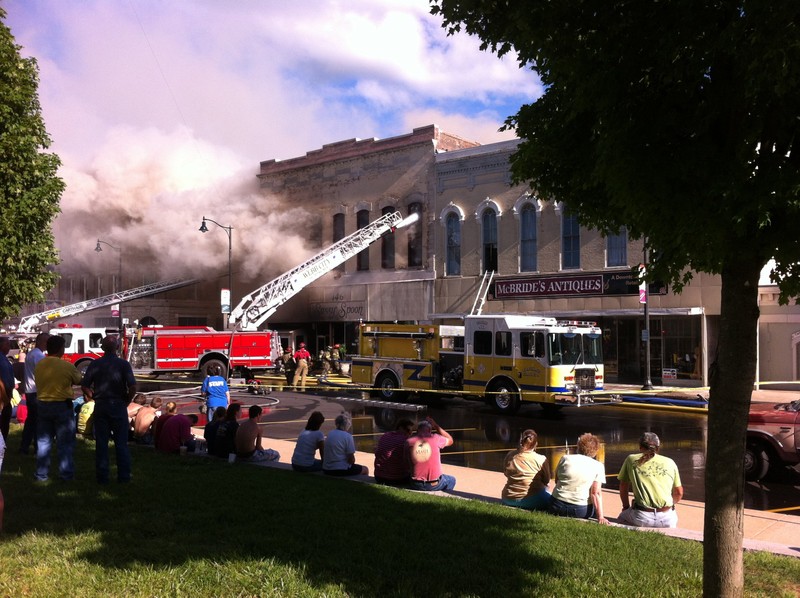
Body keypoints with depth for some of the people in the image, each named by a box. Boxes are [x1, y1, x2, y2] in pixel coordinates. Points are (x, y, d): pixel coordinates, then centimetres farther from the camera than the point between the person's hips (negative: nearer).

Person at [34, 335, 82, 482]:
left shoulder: (39, 365, 0)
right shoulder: (67, 366, -14)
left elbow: (40, 383, 12)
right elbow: (78, 381, 1)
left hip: (43, 405, 5)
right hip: (63, 406, -4)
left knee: (43, 441, 13)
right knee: (65, 442, 5)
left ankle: (41, 474, 18)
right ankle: (66, 474, 9)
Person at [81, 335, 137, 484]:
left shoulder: (95, 364, 0)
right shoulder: (123, 364, -7)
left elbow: (85, 386, -1)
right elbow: (132, 387, -15)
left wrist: (96, 398, 11)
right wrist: (127, 401, 0)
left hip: (100, 406, 2)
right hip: (118, 405, -2)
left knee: (101, 443, 9)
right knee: (121, 443, 7)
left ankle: (102, 476, 12)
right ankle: (123, 476, 10)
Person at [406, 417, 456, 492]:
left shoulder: (409, 442, -6)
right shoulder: (435, 438, -10)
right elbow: (450, 440, 11)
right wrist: (435, 425, 11)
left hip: (416, 485, 1)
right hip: (435, 485, -1)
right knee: (452, 480, 30)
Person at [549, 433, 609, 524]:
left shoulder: (565, 458, 3)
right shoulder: (598, 466, -2)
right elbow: (596, 493, -11)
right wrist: (600, 517, -13)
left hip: (557, 507, 2)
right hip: (581, 511, -2)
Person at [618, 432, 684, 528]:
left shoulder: (631, 460, 7)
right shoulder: (670, 462, 10)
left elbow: (623, 487, 16)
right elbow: (679, 493, 16)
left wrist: (626, 506, 31)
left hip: (641, 518, -1)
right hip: (667, 520, 1)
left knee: (622, 517, 25)